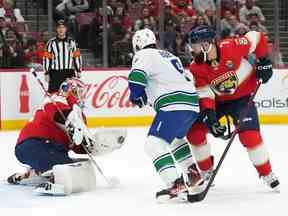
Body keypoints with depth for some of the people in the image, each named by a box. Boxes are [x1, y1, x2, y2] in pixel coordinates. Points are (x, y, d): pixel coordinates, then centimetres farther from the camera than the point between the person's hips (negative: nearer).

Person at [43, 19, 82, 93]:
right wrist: (46, 73, -4)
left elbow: (77, 57, 11)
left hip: (69, 73, 2)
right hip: (55, 73, -2)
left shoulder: (71, 42, 9)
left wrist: (78, 71, 7)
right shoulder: (51, 42, 1)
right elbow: (46, 58, 0)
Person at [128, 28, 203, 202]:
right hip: (192, 103, 9)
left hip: (175, 106, -9)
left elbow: (136, 77, -17)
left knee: (154, 144, -14)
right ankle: (194, 173, 33)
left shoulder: (144, 55, 1)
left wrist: (138, 97, 1)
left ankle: (176, 185, -27)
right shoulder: (169, 56, 27)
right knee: (175, 138, 33)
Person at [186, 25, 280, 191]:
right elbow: (205, 95, -20)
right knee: (194, 131, -7)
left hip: (243, 97, -4)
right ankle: (206, 172, 13)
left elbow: (257, 38, -13)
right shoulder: (196, 68, -17)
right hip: (218, 101, 4)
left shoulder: (231, 47, -27)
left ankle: (267, 174, -1)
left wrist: (263, 61, -11)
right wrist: (210, 119, -33)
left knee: (249, 135, -21)